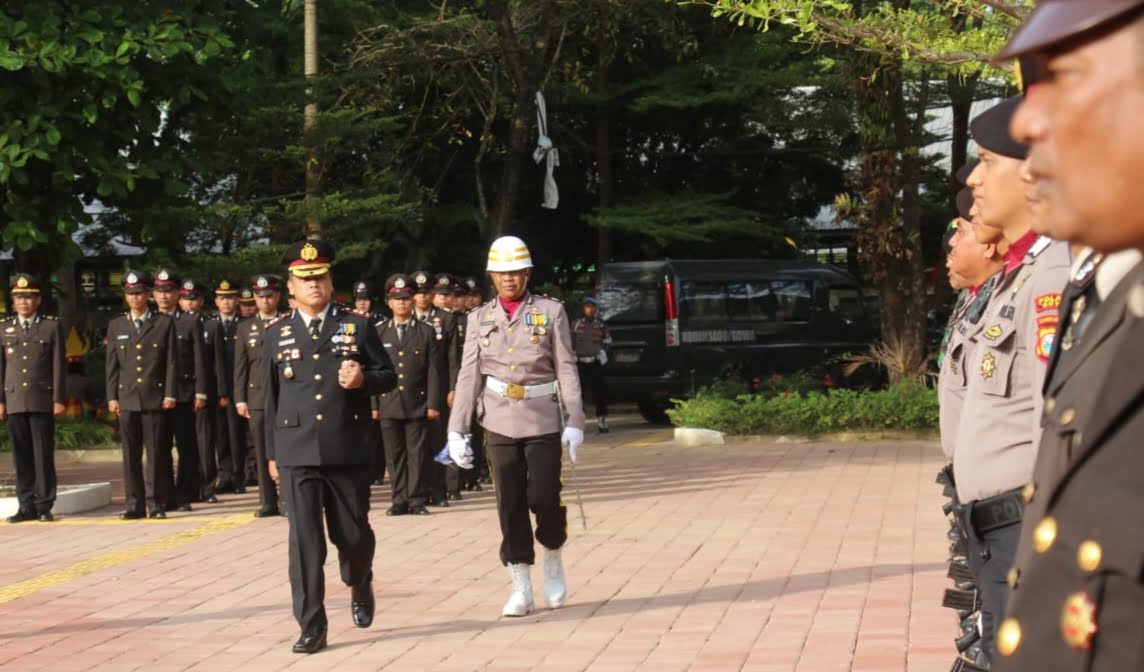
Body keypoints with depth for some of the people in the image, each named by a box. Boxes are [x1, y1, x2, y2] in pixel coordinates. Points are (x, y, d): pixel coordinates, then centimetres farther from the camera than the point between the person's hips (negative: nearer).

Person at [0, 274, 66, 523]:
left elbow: (59, 365, 2)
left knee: (43, 455, -2)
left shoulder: (52, 327, 5)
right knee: (21, 456, 4)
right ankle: (27, 506, 9)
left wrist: (58, 399, -4)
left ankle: (44, 505, 2)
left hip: (42, 402, -3)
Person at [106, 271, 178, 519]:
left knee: (156, 452, -3)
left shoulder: (164, 323, 6)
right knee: (130, 454, 2)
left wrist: (169, 394, -4)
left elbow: (171, 361, 3)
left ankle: (156, 503, 2)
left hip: (155, 397, -2)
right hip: (127, 398, 2)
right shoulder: (116, 326, 13)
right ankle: (133, 504, 7)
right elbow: (112, 365, 12)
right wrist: (112, 397, 5)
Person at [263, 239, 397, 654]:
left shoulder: (357, 326, 5)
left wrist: (364, 379, -16)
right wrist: (272, 452, 11)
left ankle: (360, 587, 40)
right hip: (297, 454, 0)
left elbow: (388, 377, 7)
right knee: (304, 540, -5)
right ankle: (311, 627, 0)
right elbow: (271, 395, 11)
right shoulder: (276, 334, 8)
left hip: (348, 452, 0)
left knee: (353, 533, 9)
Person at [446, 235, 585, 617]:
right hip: (500, 423, 2)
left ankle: (553, 558, 23)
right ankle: (521, 588, 10)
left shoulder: (551, 312, 3)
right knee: (510, 504, 3)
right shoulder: (479, 319, 8)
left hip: (543, 421, -2)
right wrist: (456, 430, -2)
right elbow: (468, 376, 5)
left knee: (544, 497, -6)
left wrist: (574, 423, -6)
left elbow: (567, 370, 1)